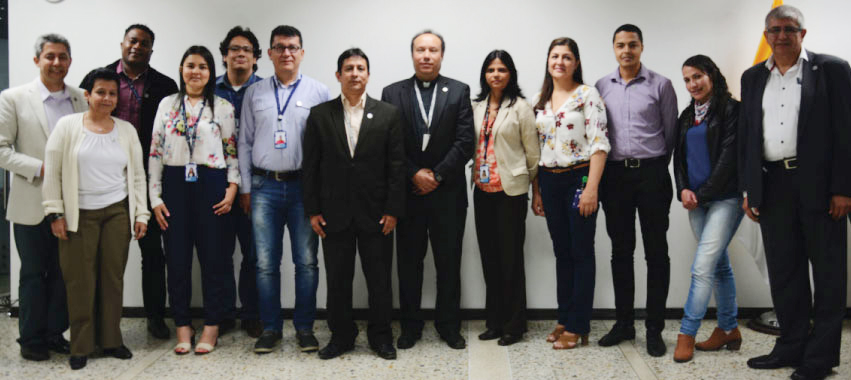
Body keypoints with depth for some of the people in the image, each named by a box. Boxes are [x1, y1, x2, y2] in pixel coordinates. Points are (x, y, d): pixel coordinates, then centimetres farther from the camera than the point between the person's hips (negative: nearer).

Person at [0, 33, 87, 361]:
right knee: (34, 273, 7)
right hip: (32, 203, -3)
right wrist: (40, 168, -15)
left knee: (63, 273, 10)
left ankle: (55, 334, 24)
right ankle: (31, 340, 20)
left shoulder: (81, 100, 6)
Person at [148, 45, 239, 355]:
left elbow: (233, 151, 5)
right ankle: (182, 326, 17)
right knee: (177, 258, 4)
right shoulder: (167, 105, 9)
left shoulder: (223, 107, 4)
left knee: (213, 257, 1)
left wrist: (232, 187, -7)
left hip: (211, 185, -2)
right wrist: (155, 197, 1)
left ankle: (211, 327, 14)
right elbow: (155, 151, 7)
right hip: (175, 184, 2)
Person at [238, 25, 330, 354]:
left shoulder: (318, 92, 4)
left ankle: (304, 327, 15)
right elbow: (245, 142, 12)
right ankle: (270, 328, 16)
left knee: (307, 261, 3)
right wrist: (245, 187, 8)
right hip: (264, 186, 2)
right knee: (266, 263, 4)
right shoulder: (254, 93, 10)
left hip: (304, 185, -1)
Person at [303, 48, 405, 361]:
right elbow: (311, 166, 3)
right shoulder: (319, 115, 4)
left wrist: (393, 210, -6)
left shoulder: (388, 114, 2)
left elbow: (396, 165, -1)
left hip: (376, 214, -1)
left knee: (380, 280, 7)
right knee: (337, 280, 9)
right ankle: (341, 335, 25)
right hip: (334, 214, 1)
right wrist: (312, 210, -2)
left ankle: (381, 336, 24)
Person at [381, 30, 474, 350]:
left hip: (448, 192, 0)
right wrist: (415, 175, -10)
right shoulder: (393, 93, 6)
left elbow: (465, 142, -3)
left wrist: (438, 175, -10)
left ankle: (448, 326, 19)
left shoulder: (459, 92, 4)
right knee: (408, 262, 7)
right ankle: (410, 326, 19)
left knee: (449, 262, 6)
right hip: (408, 191, 1)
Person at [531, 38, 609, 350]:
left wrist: (591, 188, -18)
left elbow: (599, 144, -11)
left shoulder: (588, 95, -4)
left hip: (579, 178, -5)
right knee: (562, 252, 11)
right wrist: (536, 191, 11)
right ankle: (564, 320, 21)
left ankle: (578, 327, 7)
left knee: (582, 252, 0)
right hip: (550, 181, 5)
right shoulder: (540, 100, 12)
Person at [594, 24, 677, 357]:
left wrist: (656, 167, 7)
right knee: (621, 251, 9)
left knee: (656, 252, 1)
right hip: (615, 175, 3)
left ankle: (654, 328, 10)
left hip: (651, 173, -2)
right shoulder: (602, 87, 8)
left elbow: (671, 132, 4)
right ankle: (624, 323, 20)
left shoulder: (660, 85, 1)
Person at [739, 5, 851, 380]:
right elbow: (745, 136, 13)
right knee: (783, 271, 10)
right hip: (772, 185, 4)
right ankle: (791, 346, 22)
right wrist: (747, 189, 8)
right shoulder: (753, 77, 13)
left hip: (819, 185, -4)